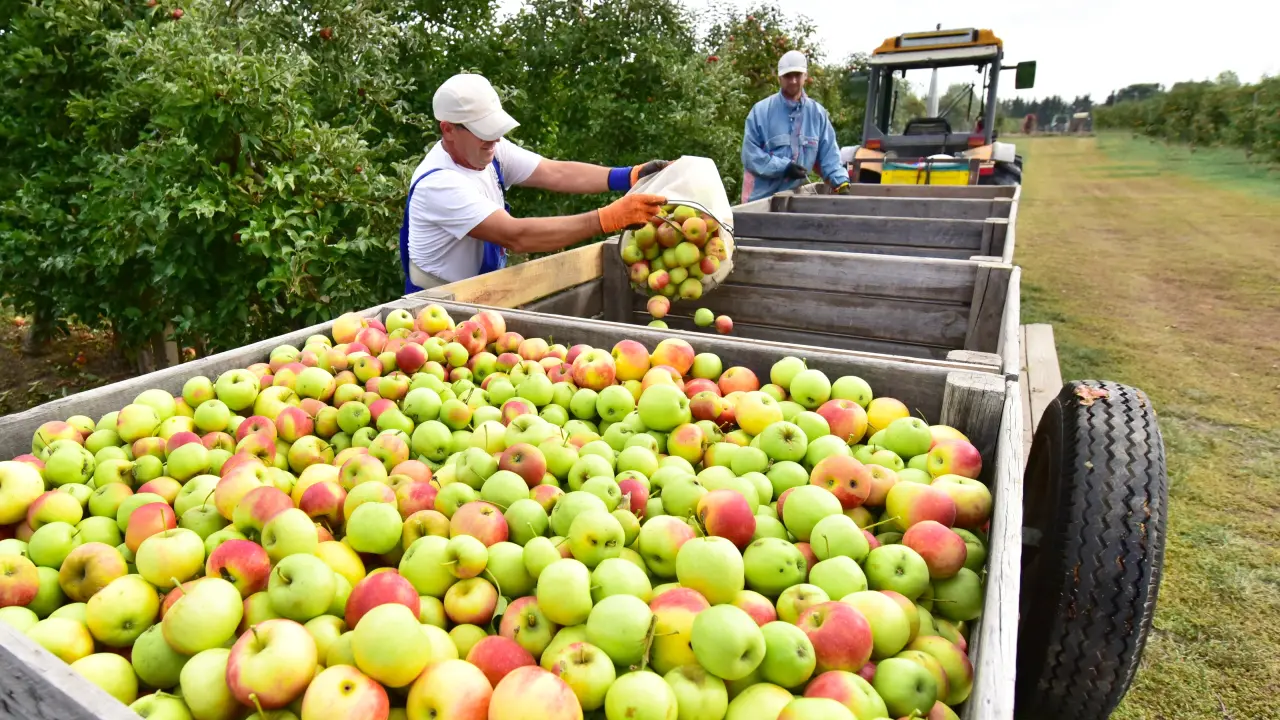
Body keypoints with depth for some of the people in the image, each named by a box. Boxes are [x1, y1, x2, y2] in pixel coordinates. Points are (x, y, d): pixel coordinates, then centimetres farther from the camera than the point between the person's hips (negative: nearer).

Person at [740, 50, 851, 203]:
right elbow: (750, 154, -9)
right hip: (761, 198, -4)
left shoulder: (817, 113, 7)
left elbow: (829, 153, 7)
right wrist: (783, 167, -18)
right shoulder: (761, 111, -5)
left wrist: (841, 183, -8)